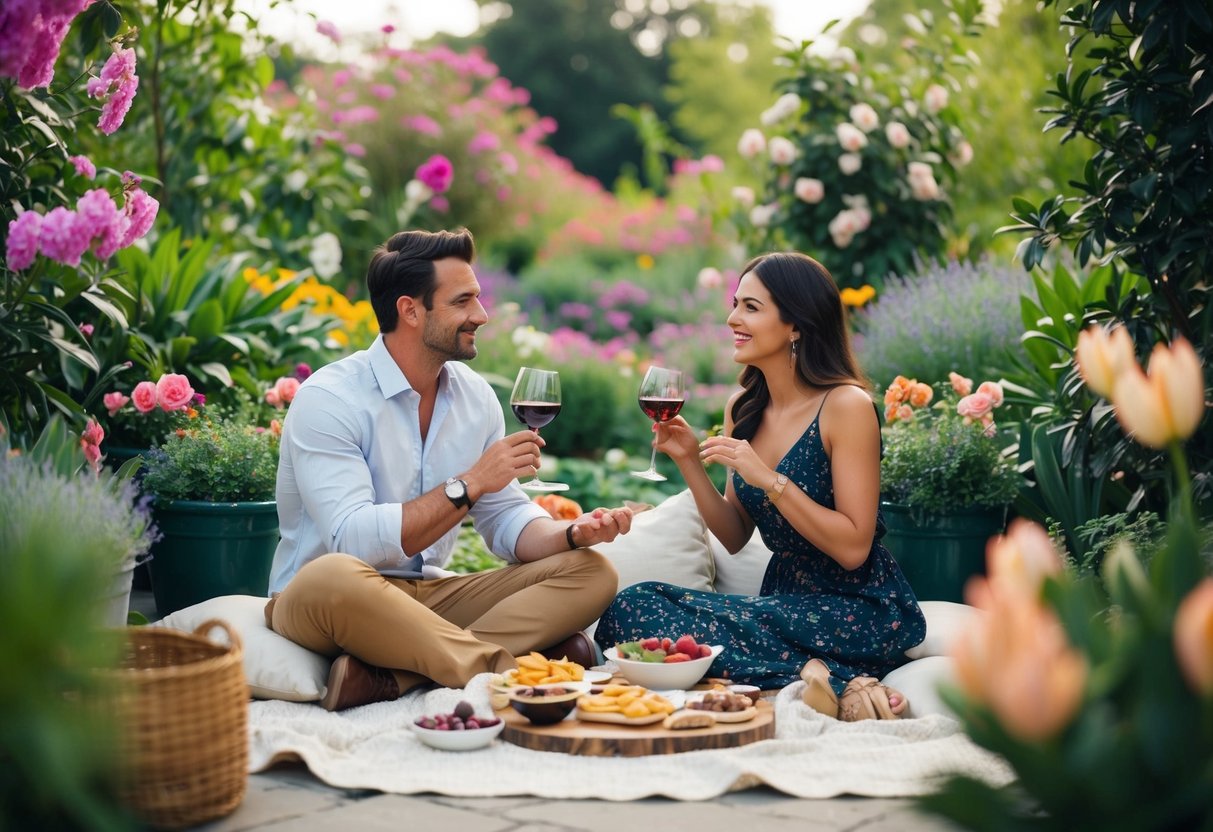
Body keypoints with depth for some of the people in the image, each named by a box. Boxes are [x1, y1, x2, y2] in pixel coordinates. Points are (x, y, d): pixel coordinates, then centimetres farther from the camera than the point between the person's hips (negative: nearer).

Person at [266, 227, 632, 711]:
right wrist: (470, 484, -22)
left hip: (429, 596, 7)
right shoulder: (328, 398, -14)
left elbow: (507, 520, 9)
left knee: (591, 571, -10)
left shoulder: (474, 394, 7)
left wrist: (573, 533, -13)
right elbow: (354, 542, -25)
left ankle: (386, 677, -28)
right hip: (321, 605, -7)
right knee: (330, 577, -41)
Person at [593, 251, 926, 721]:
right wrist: (689, 462, -3)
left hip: (863, 611, -8)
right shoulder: (743, 409, 9)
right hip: (787, 596, 8)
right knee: (637, 603, -18)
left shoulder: (845, 405, -12)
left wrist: (769, 479, -22)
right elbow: (735, 537, 10)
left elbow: (853, 548, -15)